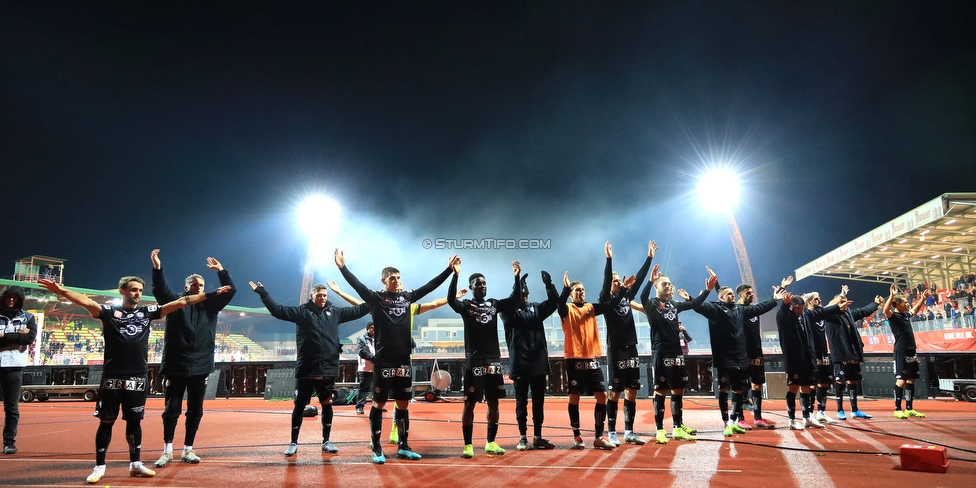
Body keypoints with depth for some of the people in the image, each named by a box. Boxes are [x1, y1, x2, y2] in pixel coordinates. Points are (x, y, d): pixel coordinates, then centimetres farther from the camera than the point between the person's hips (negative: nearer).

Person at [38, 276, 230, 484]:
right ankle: (99, 466, 19)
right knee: (106, 421, 6)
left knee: (134, 421, 12)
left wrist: (211, 294, 1)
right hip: (112, 377, -3)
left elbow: (179, 303, 5)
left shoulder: (146, 312, 9)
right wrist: (61, 291, -35)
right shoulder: (109, 311, 1)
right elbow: (87, 302, -17)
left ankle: (135, 464, 23)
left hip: (137, 378, 3)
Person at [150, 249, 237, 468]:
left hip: (200, 367, 3)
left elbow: (230, 291, 3)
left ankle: (188, 450, 21)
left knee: (195, 411, 9)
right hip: (176, 367, -2)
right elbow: (160, 291, -14)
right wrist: (157, 269, -30)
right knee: (172, 410, 6)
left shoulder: (210, 305, 8)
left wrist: (221, 271, -9)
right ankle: (167, 451, 20)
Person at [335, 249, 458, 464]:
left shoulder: (407, 296, 8)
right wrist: (342, 267, -29)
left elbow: (431, 285, 11)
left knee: (403, 404, 11)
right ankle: (377, 449, 14)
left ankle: (403, 447, 22)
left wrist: (449, 269, 10)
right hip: (383, 360, -4)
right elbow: (357, 285, -16)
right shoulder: (376, 298, -4)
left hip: (404, 360, 5)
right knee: (379, 403, 3)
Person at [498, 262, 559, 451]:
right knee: (521, 402, 5)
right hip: (520, 364, -3)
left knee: (539, 402, 10)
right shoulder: (508, 311, -2)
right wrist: (517, 279, -33)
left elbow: (554, 302, -3)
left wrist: (549, 285, -20)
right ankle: (523, 437, 16)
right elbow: (511, 301, -22)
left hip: (539, 362, 3)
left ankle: (537, 437, 19)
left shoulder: (536, 308, 9)